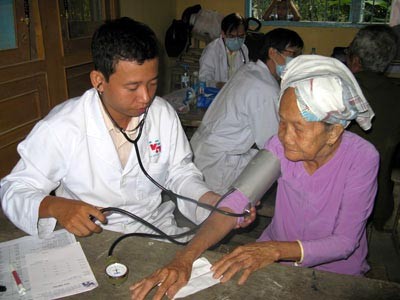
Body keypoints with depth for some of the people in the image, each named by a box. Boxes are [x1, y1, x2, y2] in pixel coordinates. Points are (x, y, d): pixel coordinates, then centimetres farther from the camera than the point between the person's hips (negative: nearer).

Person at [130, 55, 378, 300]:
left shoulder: (362, 158, -21)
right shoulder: (281, 145, -16)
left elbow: (345, 242, -20)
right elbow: (235, 204, -23)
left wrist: (275, 250, -34)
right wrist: (185, 258, -36)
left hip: (337, 273, -1)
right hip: (278, 257, 2)